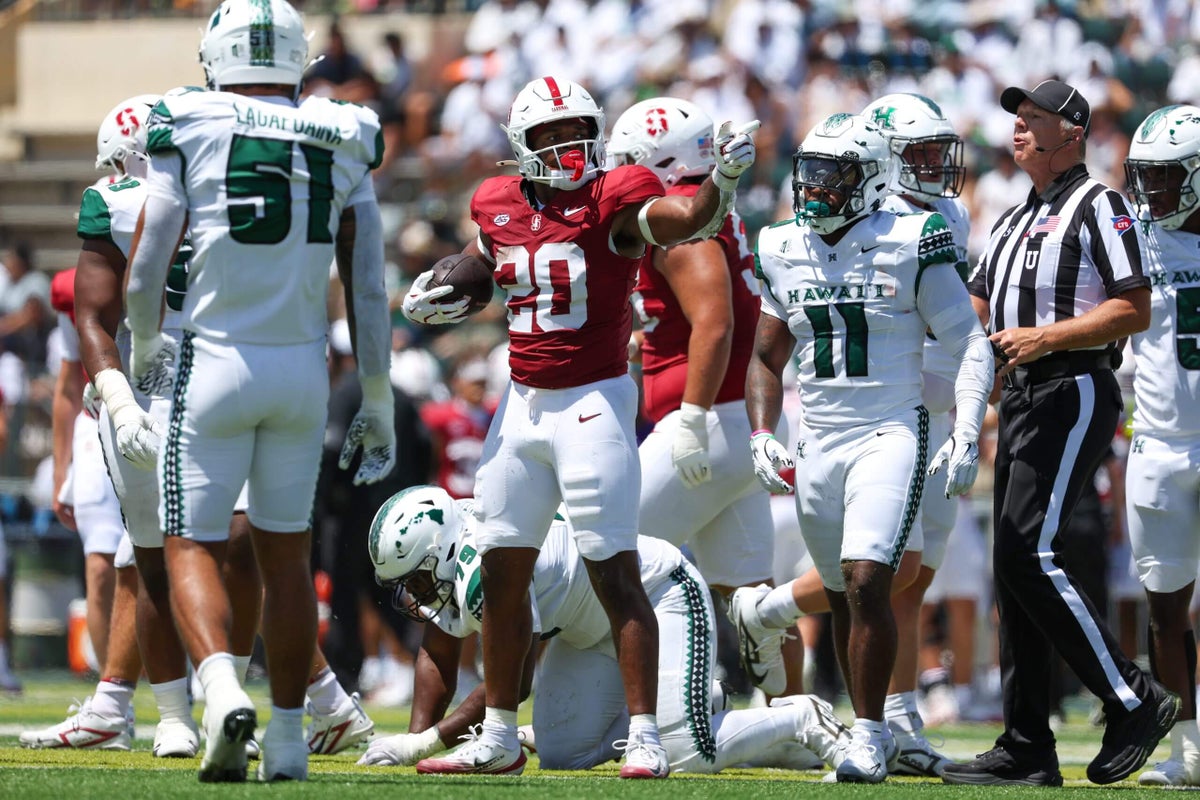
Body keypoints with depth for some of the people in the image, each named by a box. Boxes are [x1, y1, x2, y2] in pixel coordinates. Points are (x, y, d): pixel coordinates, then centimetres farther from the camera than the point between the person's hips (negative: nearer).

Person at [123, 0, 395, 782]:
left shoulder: (189, 131, -6)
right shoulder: (342, 145, 3)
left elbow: (144, 274, -6)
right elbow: (368, 287, 2)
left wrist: (144, 345, 14)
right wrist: (378, 403, 11)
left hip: (216, 361, -3)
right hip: (304, 367, 3)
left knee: (193, 546, 4)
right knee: (286, 553, 15)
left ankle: (222, 688, -22)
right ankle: (288, 734, 15)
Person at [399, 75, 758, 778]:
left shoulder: (613, 199, -10)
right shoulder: (501, 205, 8)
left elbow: (685, 221, -27)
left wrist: (723, 180, -46)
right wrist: (436, 295, 10)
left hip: (594, 402, -7)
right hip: (523, 404, 7)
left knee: (617, 575, -9)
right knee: (503, 575, 11)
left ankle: (645, 738, -8)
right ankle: (499, 739, 22)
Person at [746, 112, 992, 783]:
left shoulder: (908, 247, -7)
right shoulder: (785, 251, 8)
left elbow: (971, 346, -3)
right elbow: (767, 358, 19)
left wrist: (967, 436, -13)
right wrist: (761, 435, 5)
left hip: (890, 435, -5)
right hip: (817, 445, 5)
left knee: (867, 582, -19)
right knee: (844, 598, 10)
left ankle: (870, 736, -12)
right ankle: (873, 735, 21)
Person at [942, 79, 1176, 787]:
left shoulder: (1099, 207, -6)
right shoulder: (1016, 221, 21)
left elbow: (1135, 309, -14)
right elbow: (973, 311, 26)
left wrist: (1045, 337, -19)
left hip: (1074, 391, -9)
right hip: (1021, 398, 9)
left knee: (1029, 553, -18)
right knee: (1016, 568, 6)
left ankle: (1133, 702, -10)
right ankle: (1027, 749, 8)